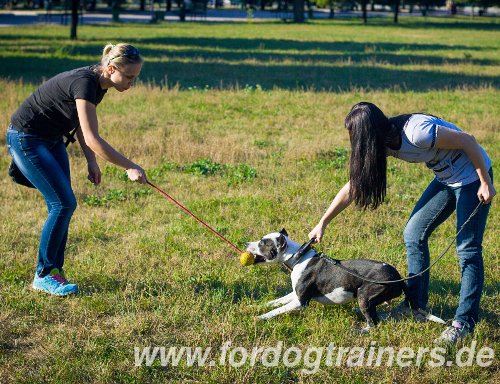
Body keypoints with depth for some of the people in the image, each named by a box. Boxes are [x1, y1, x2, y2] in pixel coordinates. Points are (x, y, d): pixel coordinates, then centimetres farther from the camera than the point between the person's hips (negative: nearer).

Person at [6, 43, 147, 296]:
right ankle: (43, 275, 0)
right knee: (63, 203, -11)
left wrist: (91, 162, 1)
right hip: (26, 139, -9)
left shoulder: (97, 83, -1)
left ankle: (54, 270, 13)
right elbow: (92, 139, -32)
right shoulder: (84, 83, -28)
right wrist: (130, 167, -30)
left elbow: (81, 126, 11)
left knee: (62, 204, 5)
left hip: (51, 140, 9)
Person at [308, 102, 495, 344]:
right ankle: (417, 304, 19)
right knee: (413, 234, 8)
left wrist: (486, 183, -17)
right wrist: (323, 223, 5)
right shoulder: (385, 142, -5)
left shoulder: (417, 132, -31)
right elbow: (353, 186, 2)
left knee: (468, 249, -7)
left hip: (472, 176, -8)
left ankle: (465, 322, -2)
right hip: (446, 178, 8)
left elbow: (468, 141, -23)